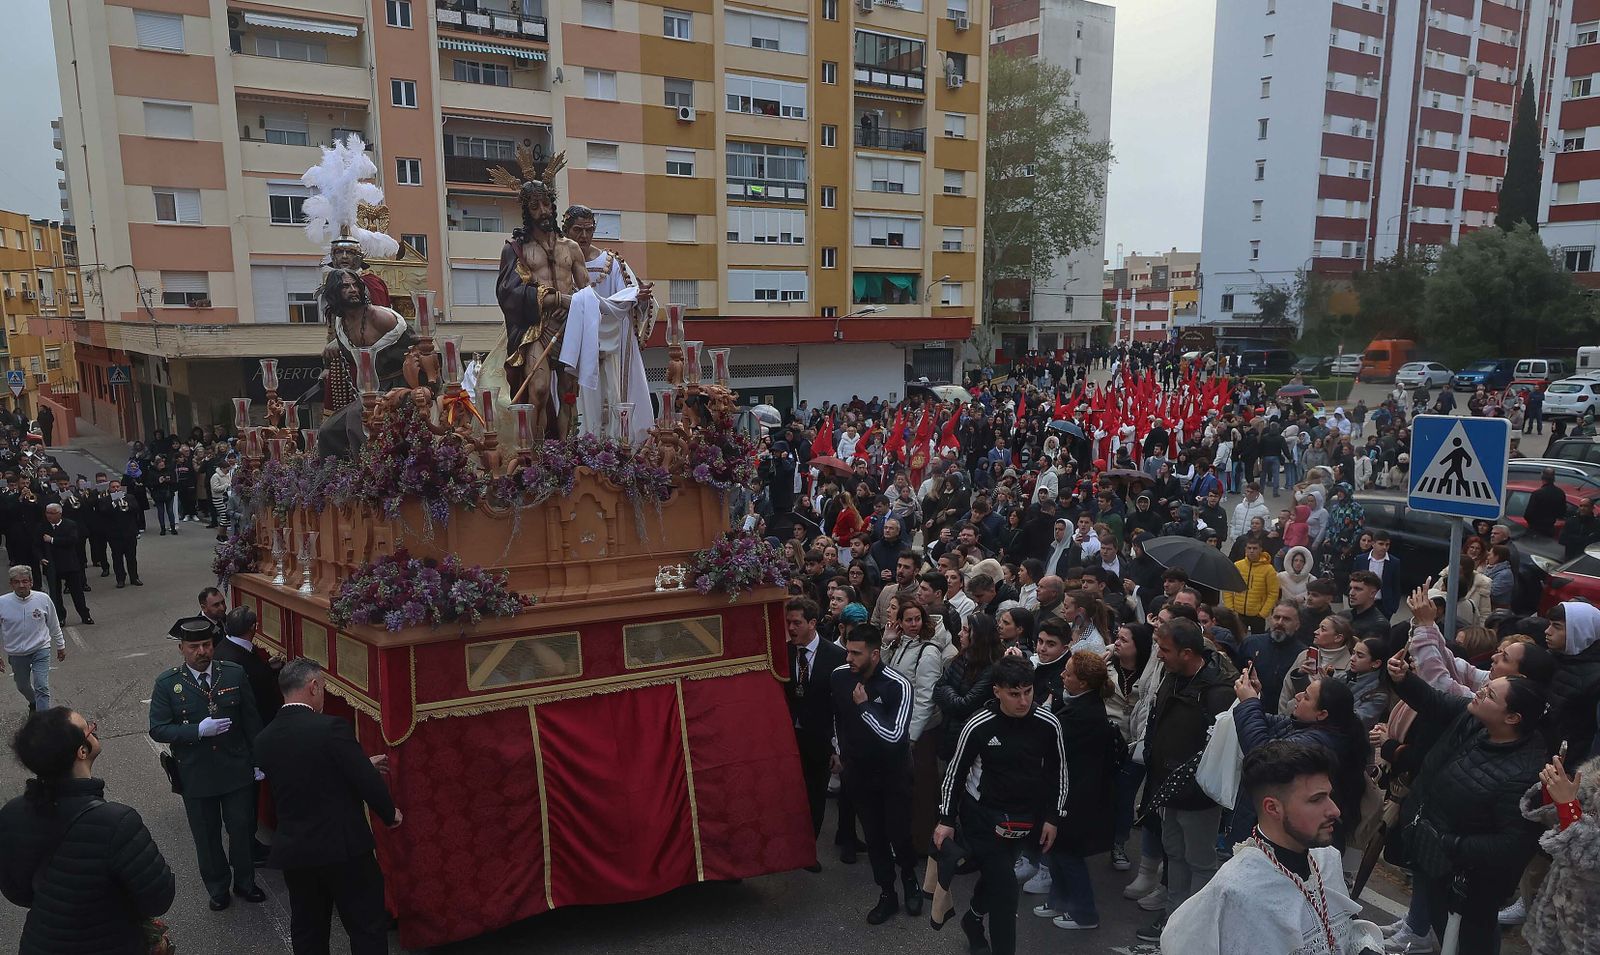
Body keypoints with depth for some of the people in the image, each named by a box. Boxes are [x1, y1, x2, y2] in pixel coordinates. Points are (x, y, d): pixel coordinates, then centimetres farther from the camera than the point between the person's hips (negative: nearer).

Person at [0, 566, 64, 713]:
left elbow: (54, 626, 3)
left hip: (41, 650, -2)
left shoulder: (43, 599, -12)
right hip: (16, 654, 2)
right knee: (23, 686, 22)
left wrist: (61, 646, 12)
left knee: (42, 688, -11)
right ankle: (34, 704, 53)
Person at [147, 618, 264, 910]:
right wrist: (199, 730, -24)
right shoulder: (167, 683, -8)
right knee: (206, 836, 14)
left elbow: (251, 720, 2)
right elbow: (158, 729, -10)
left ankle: (245, 882, 34)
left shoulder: (235, 674, -5)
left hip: (237, 770, 1)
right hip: (196, 775, -1)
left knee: (243, 830, 12)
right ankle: (217, 889, 34)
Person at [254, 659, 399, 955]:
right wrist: (390, 814, 2)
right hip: (344, 847, -6)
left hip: (294, 852, 6)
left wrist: (365, 764, 20)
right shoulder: (331, 728, -19)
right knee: (368, 926, 8)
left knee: (307, 930, 20)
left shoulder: (264, 740, 1)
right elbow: (367, 782, -18)